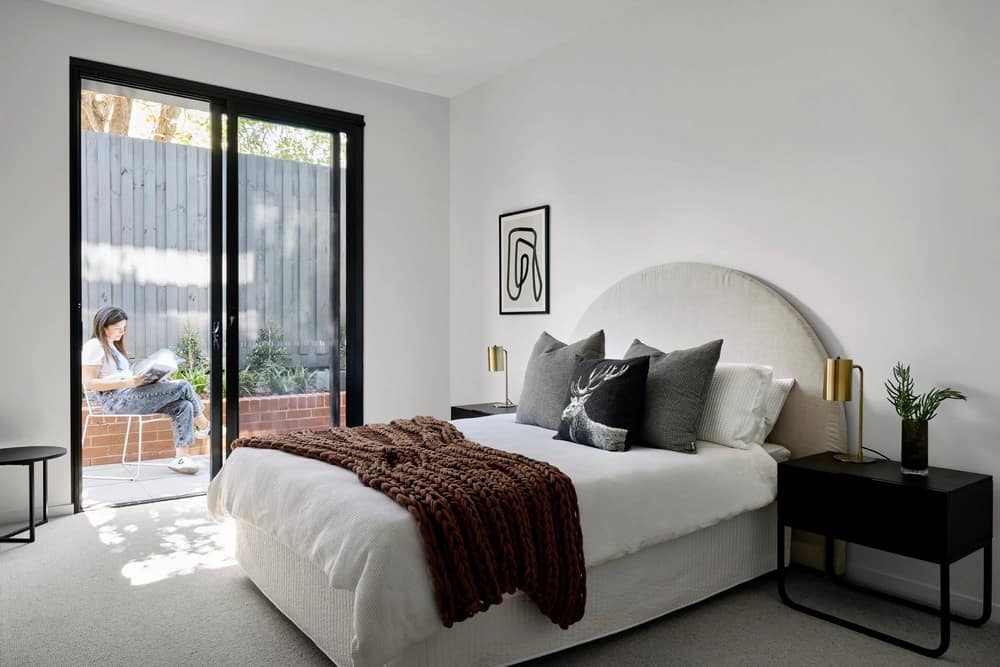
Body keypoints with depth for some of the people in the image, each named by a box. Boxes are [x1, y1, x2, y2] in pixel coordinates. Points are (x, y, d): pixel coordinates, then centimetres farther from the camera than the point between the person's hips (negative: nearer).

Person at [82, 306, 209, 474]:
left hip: (130, 393, 9)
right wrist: (127, 382, -22)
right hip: (115, 399, -9)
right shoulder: (94, 346, -4)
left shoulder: (113, 346, 25)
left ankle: (181, 456, -20)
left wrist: (146, 376, 8)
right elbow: (89, 383, -14)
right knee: (182, 386, -16)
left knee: (183, 405, -13)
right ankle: (204, 426, 5)